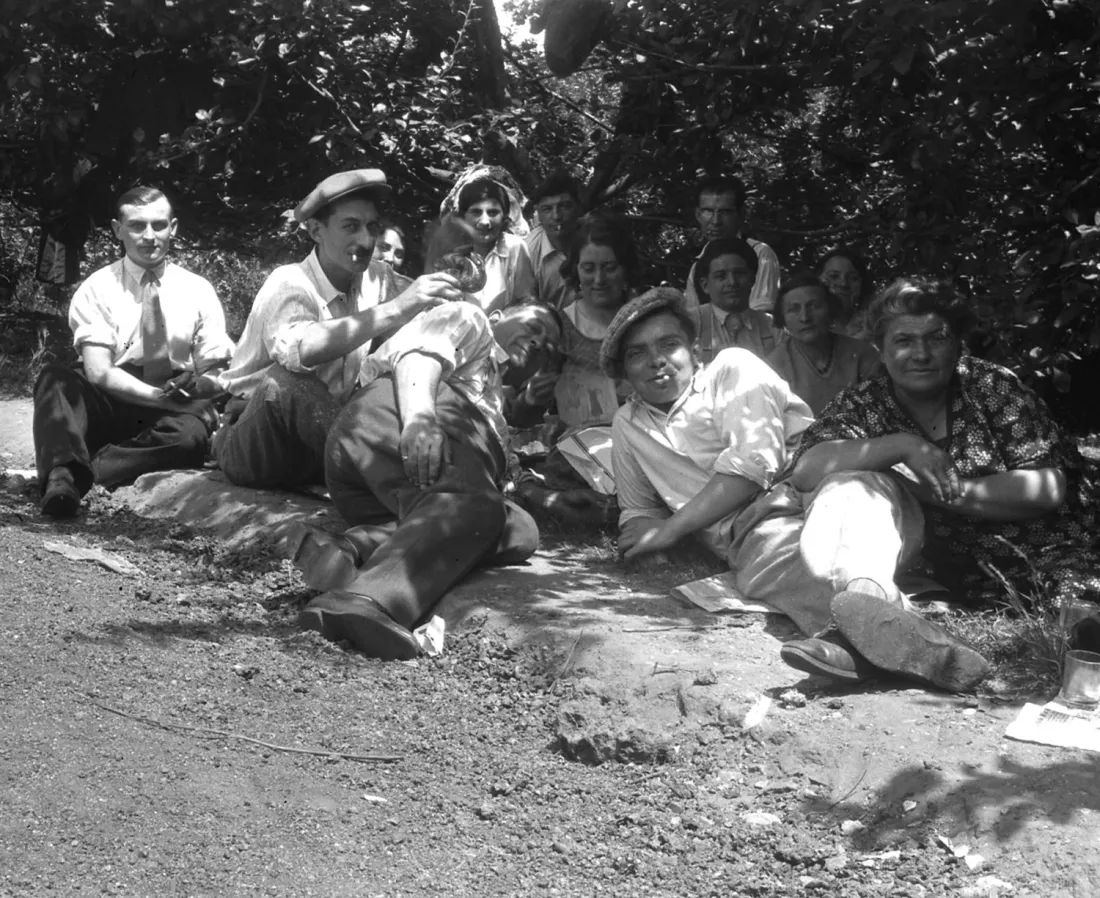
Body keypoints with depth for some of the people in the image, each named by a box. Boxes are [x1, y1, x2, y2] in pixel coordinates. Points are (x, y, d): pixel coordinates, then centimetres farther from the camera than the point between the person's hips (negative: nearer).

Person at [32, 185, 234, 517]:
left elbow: (217, 374, 3)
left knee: (192, 434, -35)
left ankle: (80, 473, -35)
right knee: (55, 378, -29)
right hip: (108, 408, 0)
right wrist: (160, 395, -26)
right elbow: (99, 372, -11)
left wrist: (197, 387, -22)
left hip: (174, 414, 1)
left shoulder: (198, 290, 6)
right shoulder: (97, 289, 0)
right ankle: (63, 477, -47)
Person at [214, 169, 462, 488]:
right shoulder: (289, 283, -21)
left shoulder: (375, 278, -1)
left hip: (323, 432, 6)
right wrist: (395, 309, -49)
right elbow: (295, 348, -43)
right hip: (254, 448, -5)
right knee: (289, 380, -36)